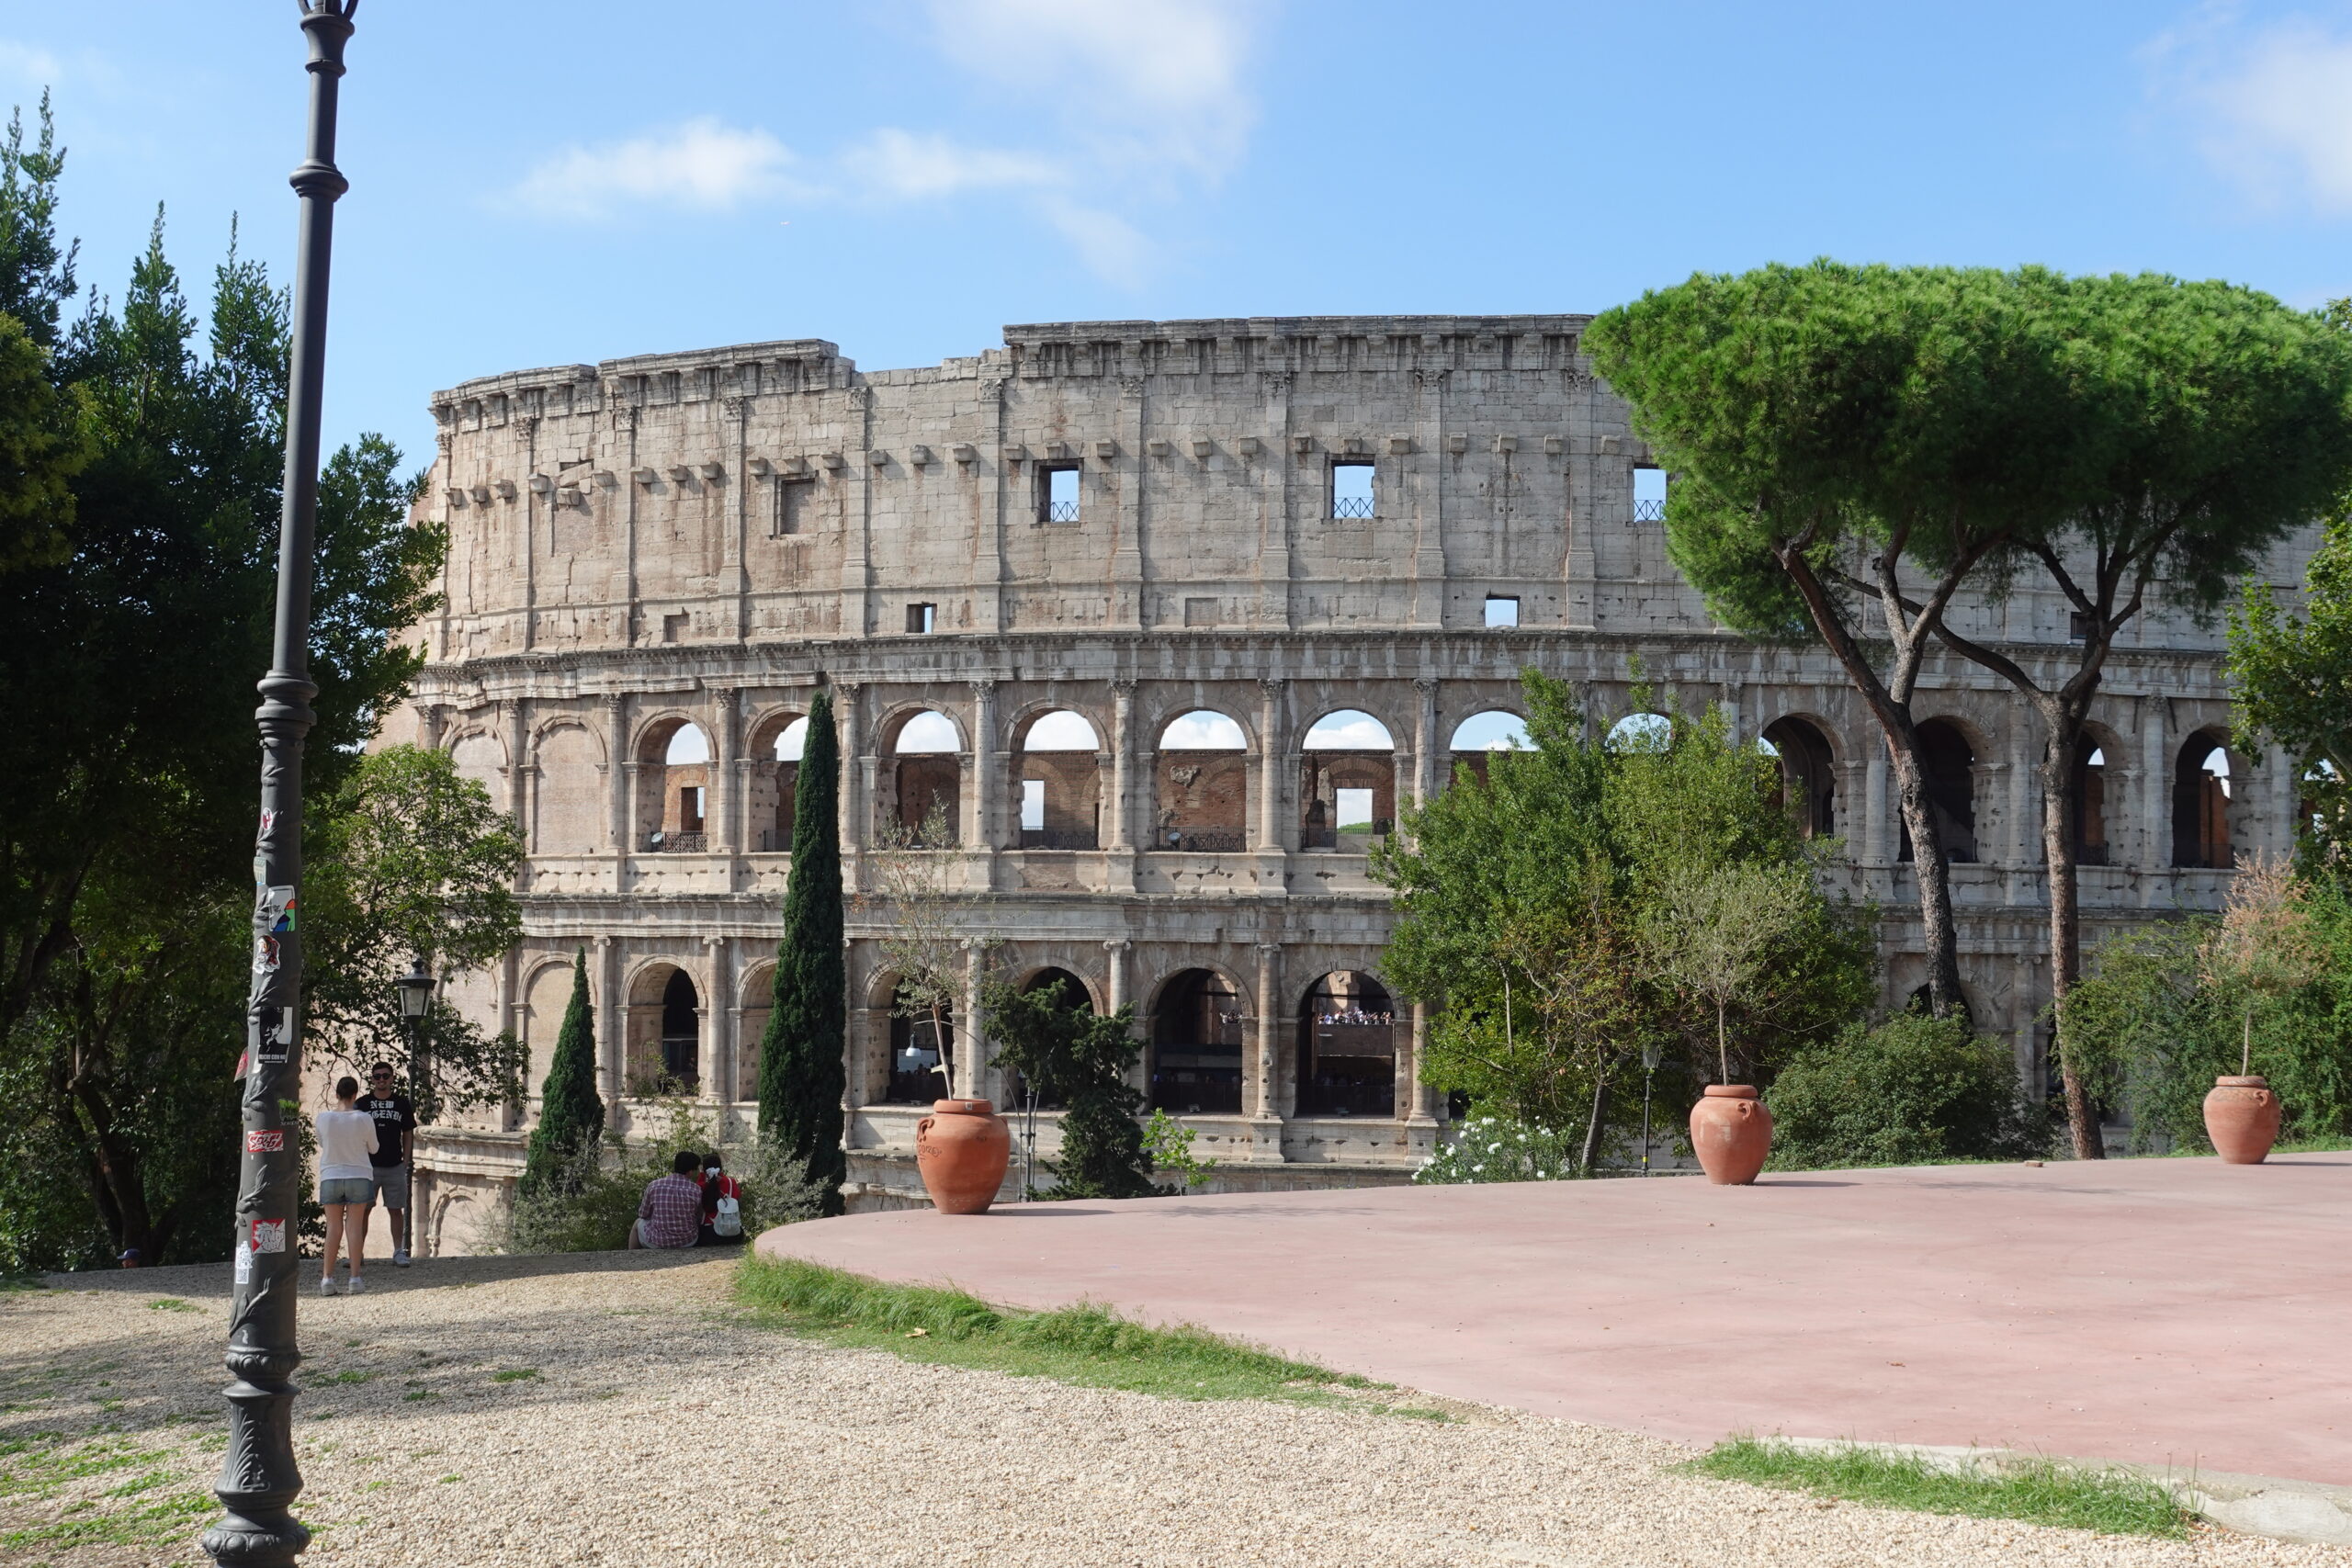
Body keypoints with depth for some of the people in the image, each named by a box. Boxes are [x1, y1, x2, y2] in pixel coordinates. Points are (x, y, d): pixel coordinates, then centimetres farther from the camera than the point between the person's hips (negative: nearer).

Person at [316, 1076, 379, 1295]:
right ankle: (355, 1277, 1)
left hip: (330, 1177, 1)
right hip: (359, 1176, -1)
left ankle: (327, 1278, 3)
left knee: (333, 1226, 7)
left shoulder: (324, 1118, -8)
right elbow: (373, 1148, 3)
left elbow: (321, 1143, 9)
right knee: (355, 1225, 3)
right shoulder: (364, 1119, -11)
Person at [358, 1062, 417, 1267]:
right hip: (368, 1166, 0)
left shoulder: (402, 1104, 7)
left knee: (396, 1211, 3)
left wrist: (405, 1161, 5)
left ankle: (399, 1252, 8)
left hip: (395, 1167, 1)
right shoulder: (362, 1104, 4)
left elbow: (408, 1134, 12)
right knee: (362, 1210, 1)